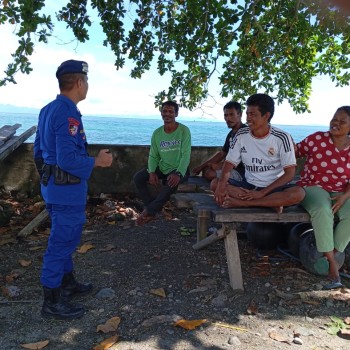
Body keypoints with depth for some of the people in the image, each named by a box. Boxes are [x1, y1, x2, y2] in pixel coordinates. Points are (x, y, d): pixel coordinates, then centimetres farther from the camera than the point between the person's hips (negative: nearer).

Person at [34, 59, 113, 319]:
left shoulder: (48, 109, 10)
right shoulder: (68, 114, -22)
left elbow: (39, 151, 15)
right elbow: (68, 159, -27)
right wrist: (97, 161, -14)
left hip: (52, 184, 10)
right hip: (67, 188, -10)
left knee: (65, 237, 22)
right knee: (62, 241, 1)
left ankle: (67, 282, 37)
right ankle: (52, 301, 14)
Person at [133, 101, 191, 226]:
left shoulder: (184, 131, -12)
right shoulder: (157, 133, 1)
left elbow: (186, 155, -19)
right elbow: (153, 156, 3)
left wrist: (178, 174, -33)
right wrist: (152, 172, -17)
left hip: (178, 169, -5)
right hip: (162, 167, 5)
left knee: (172, 183, -36)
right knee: (138, 178, -13)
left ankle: (149, 211, -18)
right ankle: (154, 209, -7)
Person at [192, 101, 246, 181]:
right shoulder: (231, 133, 16)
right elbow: (222, 153, 19)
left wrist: (219, 165, -20)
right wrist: (201, 166, 12)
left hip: (241, 171, -11)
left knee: (210, 174, -24)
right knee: (205, 169, 14)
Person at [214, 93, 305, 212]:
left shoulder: (282, 138, -9)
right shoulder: (241, 135, -1)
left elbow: (290, 174, -11)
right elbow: (229, 164, -2)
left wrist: (262, 192, -21)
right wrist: (222, 182, -25)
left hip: (274, 188, -2)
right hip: (248, 186, 3)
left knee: (298, 193, -33)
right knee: (215, 184, -21)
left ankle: (241, 203, -29)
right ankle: (272, 203, -24)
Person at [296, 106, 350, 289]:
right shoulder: (317, 139, -5)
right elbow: (294, 153, 2)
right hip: (312, 187, -3)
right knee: (322, 210, -36)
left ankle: (331, 255, -10)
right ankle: (332, 263, -26)